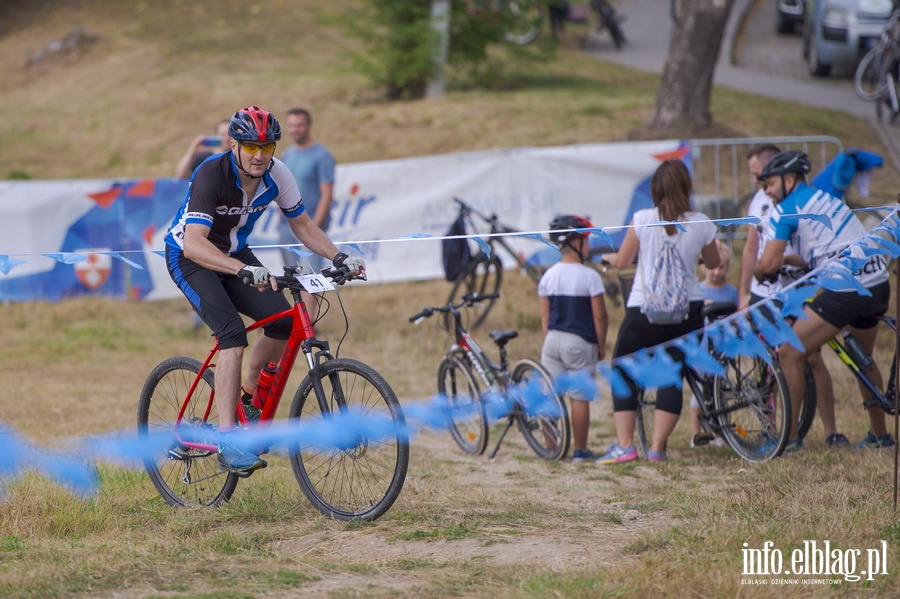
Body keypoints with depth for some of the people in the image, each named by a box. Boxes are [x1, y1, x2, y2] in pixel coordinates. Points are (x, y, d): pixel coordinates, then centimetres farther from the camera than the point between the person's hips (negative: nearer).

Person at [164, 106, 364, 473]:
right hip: (189, 257, -6)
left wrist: (338, 258, -16)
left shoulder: (276, 174, -15)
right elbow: (194, 244, -43)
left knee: (283, 319, -15)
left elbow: (302, 225, 0)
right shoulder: (211, 175, -32)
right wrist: (244, 270, -56)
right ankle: (227, 443, -30)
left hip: (234, 254, 6)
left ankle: (248, 396, 12)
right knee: (233, 332, -27)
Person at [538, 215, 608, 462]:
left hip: (553, 340, 5)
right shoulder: (590, 276, -10)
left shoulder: (549, 276, 4)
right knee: (580, 398, 2)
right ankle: (580, 451, 5)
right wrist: (601, 347, 2)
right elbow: (599, 316, -9)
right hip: (580, 342, -4)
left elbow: (544, 315, 8)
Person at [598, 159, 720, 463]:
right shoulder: (701, 223, -2)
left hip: (644, 310, -2)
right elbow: (713, 263, 15)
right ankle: (657, 447, 2)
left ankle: (624, 445, 1)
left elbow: (622, 261, 0)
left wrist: (608, 257, 23)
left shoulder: (643, 219, -9)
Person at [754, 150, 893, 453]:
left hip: (846, 289, -9)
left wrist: (757, 272, 11)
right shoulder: (823, 198, 22)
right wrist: (789, 259, 32)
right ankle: (879, 434, 37)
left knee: (789, 354, -3)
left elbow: (768, 263, -11)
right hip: (878, 285, 9)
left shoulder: (786, 209, -4)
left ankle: (790, 437, -1)